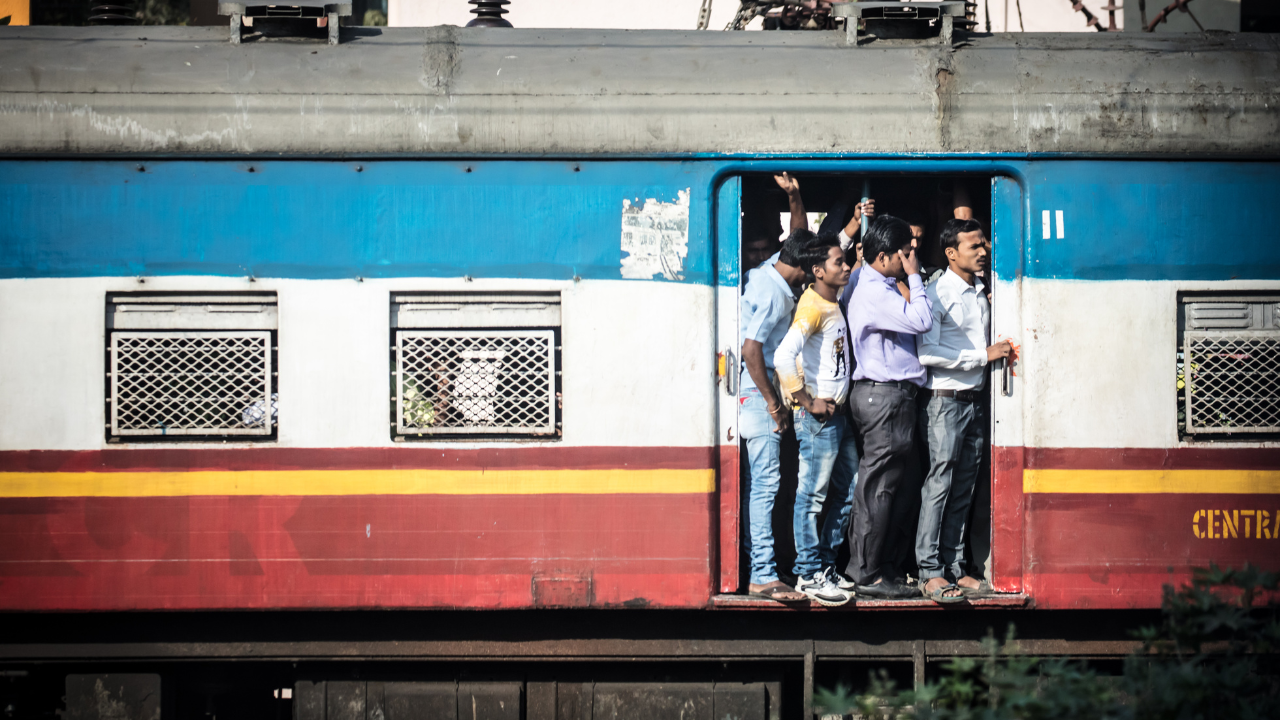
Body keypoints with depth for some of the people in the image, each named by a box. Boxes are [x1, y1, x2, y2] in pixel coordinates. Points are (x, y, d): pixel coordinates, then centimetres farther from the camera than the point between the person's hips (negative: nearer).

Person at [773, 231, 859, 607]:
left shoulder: (834, 303, 12)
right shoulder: (812, 306, -16)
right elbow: (783, 356, -28)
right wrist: (807, 401, -21)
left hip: (838, 412, 10)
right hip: (818, 416, -10)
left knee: (848, 491, 14)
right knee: (813, 494, -4)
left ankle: (826, 566, 23)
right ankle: (809, 575, 1)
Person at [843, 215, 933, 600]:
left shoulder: (879, 287, 15)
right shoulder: (874, 293, -18)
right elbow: (921, 320, -25)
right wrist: (914, 275, -15)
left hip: (878, 392, 11)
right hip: (885, 396, -11)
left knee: (873, 482, 15)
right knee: (879, 485, -7)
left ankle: (860, 562, 22)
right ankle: (869, 575, -4)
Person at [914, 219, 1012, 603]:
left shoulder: (980, 296, 16)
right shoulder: (938, 294, -9)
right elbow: (928, 352, -19)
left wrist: (1000, 352, 9)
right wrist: (982, 355, -17)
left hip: (975, 399, 8)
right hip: (945, 399, -8)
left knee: (964, 488, 8)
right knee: (940, 484, -8)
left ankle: (954, 567, 12)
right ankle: (930, 573, -7)